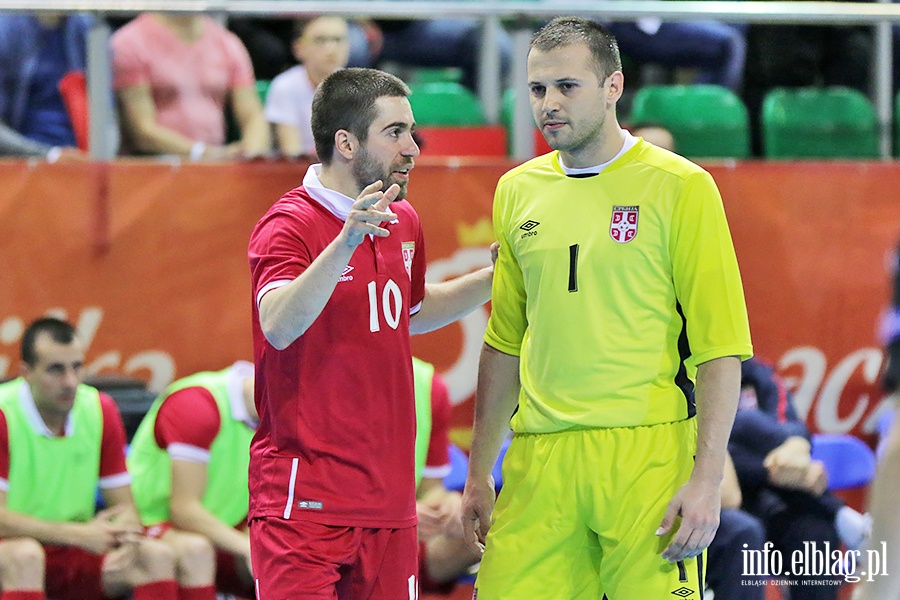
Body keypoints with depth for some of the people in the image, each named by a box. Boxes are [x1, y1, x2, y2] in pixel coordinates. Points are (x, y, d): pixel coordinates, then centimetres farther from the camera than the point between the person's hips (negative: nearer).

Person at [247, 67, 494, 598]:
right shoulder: (289, 224, -11)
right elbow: (279, 326, -29)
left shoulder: (403, 221, 14)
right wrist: (345, 242, -39)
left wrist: (494, 278, 21)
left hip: (390, 499, 7)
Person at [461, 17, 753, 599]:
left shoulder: (680, 187, -3)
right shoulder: (518, 191, 12)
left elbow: (720, 345, -6)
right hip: (539, 461, 4)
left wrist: (708, 479, -13)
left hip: (648, 457, -4)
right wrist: (478, 472, 17)